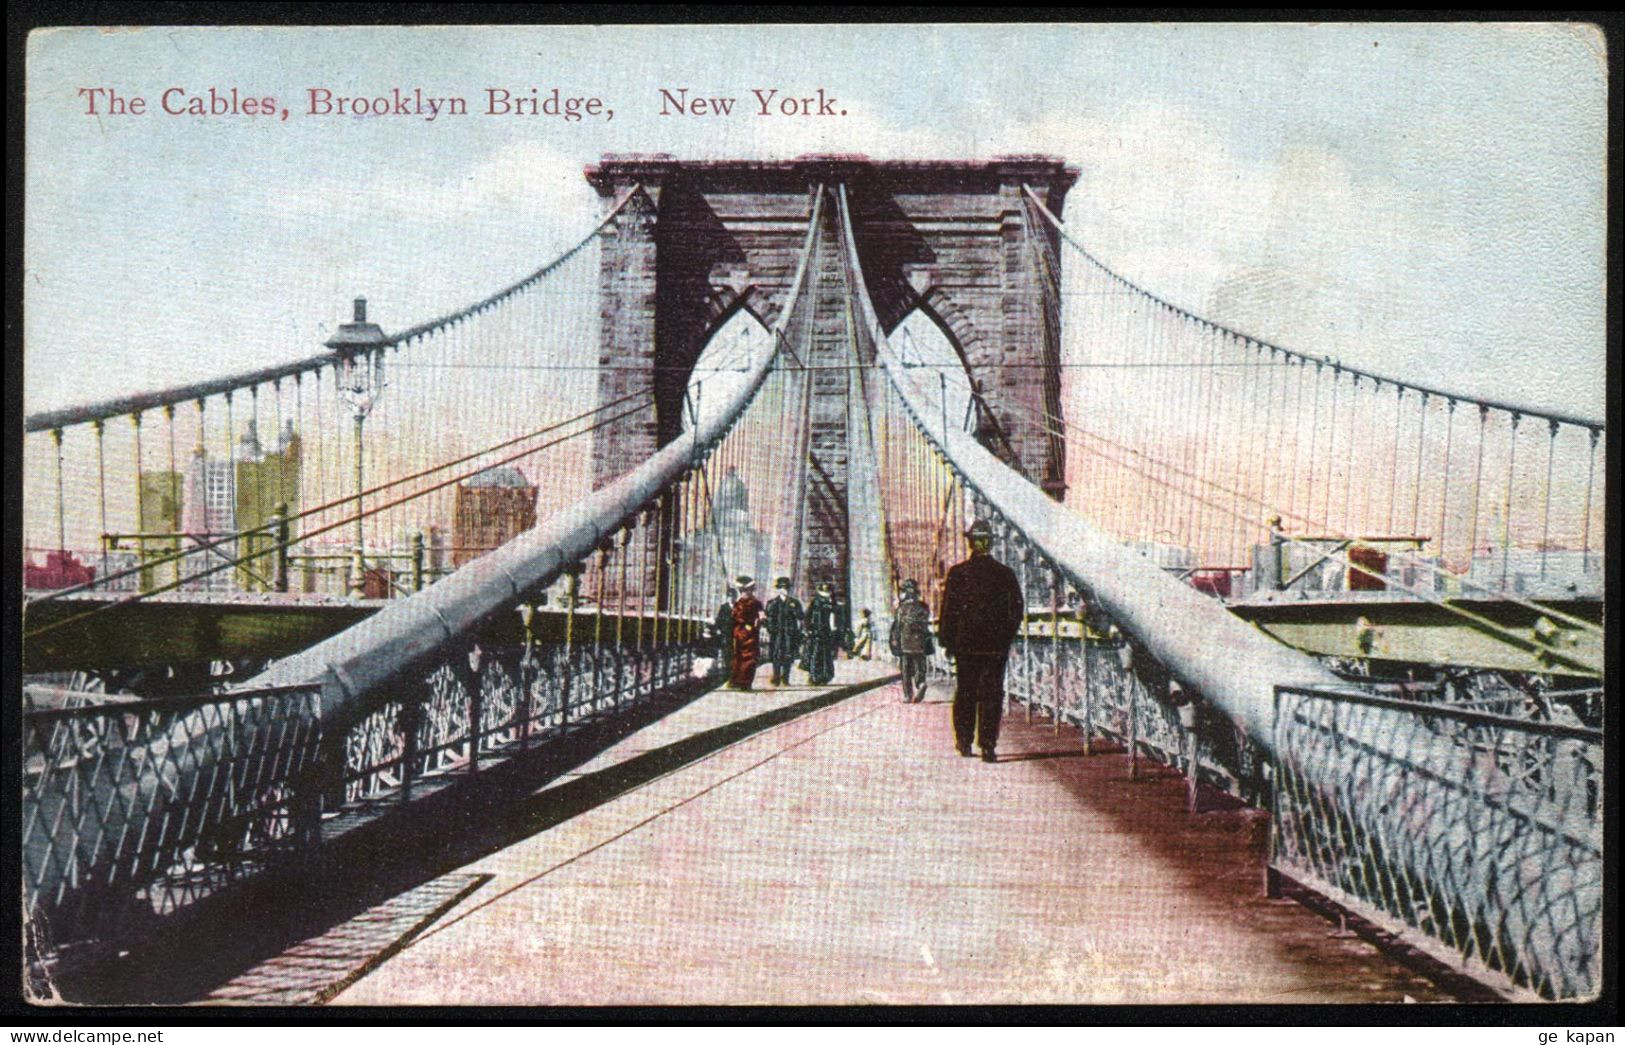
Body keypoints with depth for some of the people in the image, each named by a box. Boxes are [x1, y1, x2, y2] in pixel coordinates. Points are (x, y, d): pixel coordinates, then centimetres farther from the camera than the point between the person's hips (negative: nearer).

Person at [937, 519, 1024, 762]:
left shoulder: (958, 573, -5)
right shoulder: (1006, 573, 0)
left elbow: (948, 610, -3)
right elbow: (1017, 610, 6)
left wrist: (947, 641, 5)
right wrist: (1007, 637, 16)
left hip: (966, 644, 0)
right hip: (996, 644, 0)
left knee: (965, 692, 12)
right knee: (992, 694, 1)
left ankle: (964, 741, 18)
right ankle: (988, 746, -5)